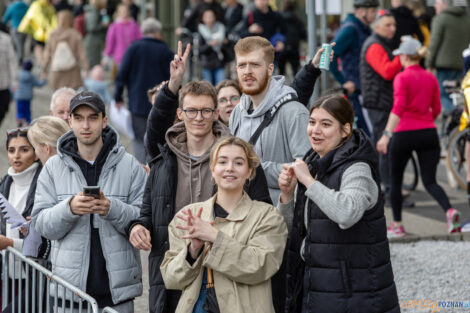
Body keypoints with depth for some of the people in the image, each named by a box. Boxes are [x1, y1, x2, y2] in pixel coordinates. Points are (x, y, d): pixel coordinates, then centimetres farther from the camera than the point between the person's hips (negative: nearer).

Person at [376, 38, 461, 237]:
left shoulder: (402, 78, -7)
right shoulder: (430, 78, 9)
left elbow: (398, 108, -18)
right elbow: (436, 110, 13)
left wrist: (386, 134, -23)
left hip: (404, 133, -4)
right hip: (428, 133, 4)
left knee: (395, 181, 13)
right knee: (430, 182, 5)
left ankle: (397, 226, 16)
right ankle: (449, 211, -23)